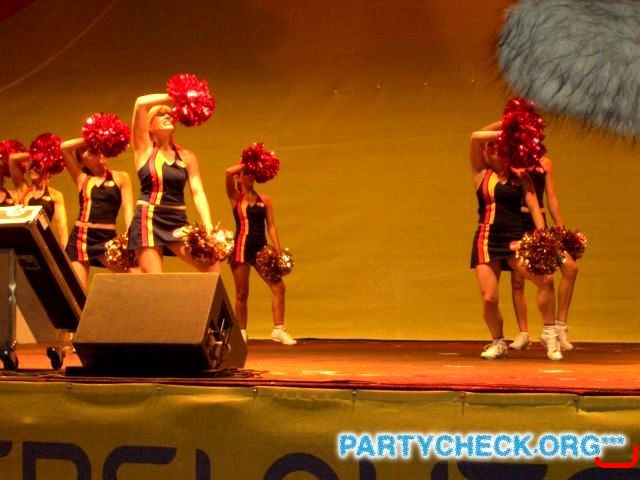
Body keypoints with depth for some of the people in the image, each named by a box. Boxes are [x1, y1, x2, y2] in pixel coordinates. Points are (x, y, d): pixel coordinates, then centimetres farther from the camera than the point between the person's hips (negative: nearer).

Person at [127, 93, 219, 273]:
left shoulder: (186, 156, 12)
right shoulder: (144, 148, 4)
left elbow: (198, 193, 3)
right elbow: (141, 103, -8)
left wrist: (208, 227, -10)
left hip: (178, 222, 3)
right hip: (149, 221, -3)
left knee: (212, 264, -16)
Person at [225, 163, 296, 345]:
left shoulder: (265, 200, 10)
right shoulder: (235, 197, 3)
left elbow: (271, 227, 6)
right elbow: (228, 172, -15)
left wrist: (278, 252, -2)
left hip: (261, 248, 3)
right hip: (242, 248, -3)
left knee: (278, 287, -7)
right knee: (242, 293, 1)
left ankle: (278, 330, -3)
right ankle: (241, 332, 11)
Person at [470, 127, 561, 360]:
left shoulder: (520, 177, 9)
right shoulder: (481, 172, 5)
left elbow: (534, 207, 0)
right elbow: (476, 137, -8)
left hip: (515, 239, 1)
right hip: (487, 240, -1)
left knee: (545, 278, -18)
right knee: (489, 298, -7)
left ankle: (549, 334, -2)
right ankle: (498, 343, 19)